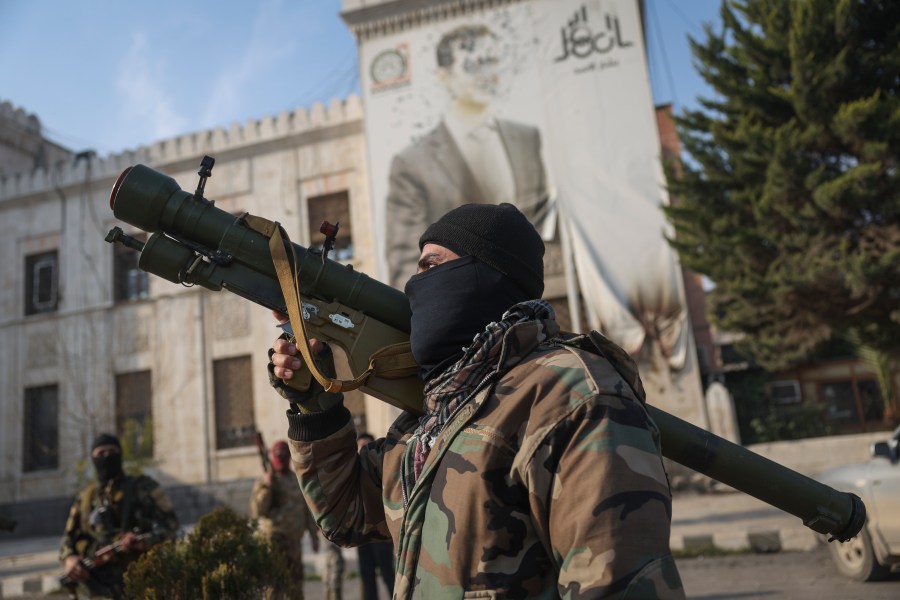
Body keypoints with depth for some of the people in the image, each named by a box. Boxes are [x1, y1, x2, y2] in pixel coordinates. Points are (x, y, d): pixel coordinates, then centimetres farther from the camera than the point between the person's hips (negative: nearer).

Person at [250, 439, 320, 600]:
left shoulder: (298, 481, 13)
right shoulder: (264, 482, -2)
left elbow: (308, 508, 15)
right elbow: (257, 511, -13)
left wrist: (314, 534, 12)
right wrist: (266, 488, -22)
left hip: (294, 539, 5)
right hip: (274, 538, -5)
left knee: (295, 579, 12)